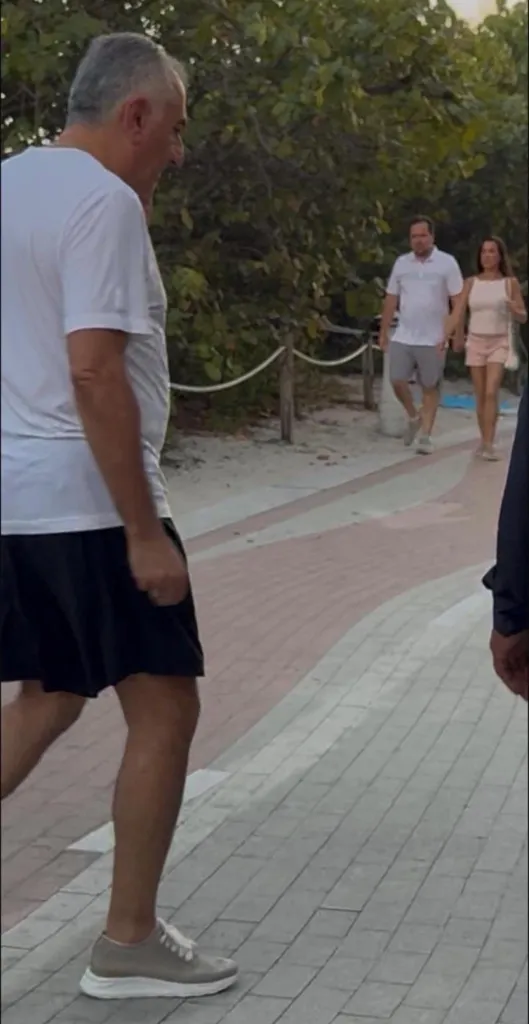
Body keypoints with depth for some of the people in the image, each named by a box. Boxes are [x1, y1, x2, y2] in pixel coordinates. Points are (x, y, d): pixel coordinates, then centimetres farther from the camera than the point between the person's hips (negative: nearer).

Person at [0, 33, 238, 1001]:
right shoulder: (103, 200, -16)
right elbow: (94, 373, -23)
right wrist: (144, 533, -21)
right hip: (86, 502, -9)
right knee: (163, 710, 3)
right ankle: (129, 944, 11)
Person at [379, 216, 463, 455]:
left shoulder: (447, 263, -4)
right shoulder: (402, 263, 7)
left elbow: (458, 301, -6)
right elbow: (391, 300, 11)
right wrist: (384, 332, 7)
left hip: (432, 340, -3)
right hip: (403, 337, 3)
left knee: (430, 387, 3)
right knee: (397, 381, -2)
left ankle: (425, 435, 10)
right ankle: (413, 417, 24)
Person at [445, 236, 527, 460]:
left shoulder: (510, 283, 0)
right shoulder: (471, 283, 4)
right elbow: (457, 314, -1)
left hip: (499, 344, -2)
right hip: (476, 344, 2)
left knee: (491, 393, -18)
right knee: (480, 397, 6)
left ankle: (489, 445, -19)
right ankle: (484, 440, 21)